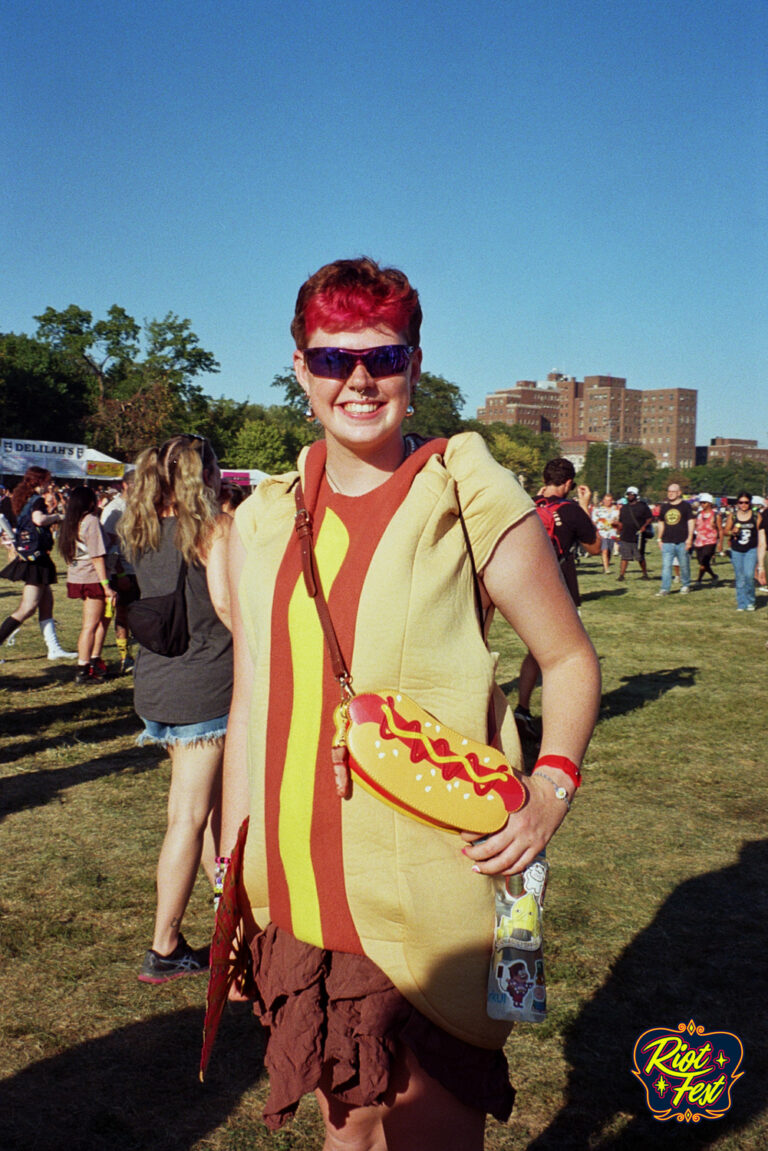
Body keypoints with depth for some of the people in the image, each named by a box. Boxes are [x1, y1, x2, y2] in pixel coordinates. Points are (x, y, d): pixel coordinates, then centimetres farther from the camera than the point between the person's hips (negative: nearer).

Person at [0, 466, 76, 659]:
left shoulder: (21, 499, 14)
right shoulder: (37, 500, -13)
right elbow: (39, 519, -31)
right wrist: (56, 516, -16)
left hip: (28, 556, 10)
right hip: (36, 558, -10)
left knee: (47, 603, 13)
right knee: (28, 608, -9)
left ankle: (54, 648, 15)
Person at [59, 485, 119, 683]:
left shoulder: (71, 522, 11)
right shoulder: (91, 521, -13)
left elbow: (68, 553, 15)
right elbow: (97, 557, -17)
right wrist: (106, 586, -17)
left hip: (76, 578, 8)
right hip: (91, 578, -8)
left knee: (102, 619, 19)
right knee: (90, 625, -3)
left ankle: (94, 661, 22)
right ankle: (83, 672, 0)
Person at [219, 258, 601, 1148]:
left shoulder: (467, 497, -6)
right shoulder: (263, 523, 5)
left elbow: (570, 659, 0)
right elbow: (250, 707, 10)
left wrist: (550, 792, -16)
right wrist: (231, 883, 10)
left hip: (428, 904, -4)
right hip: (299, 901, 4)